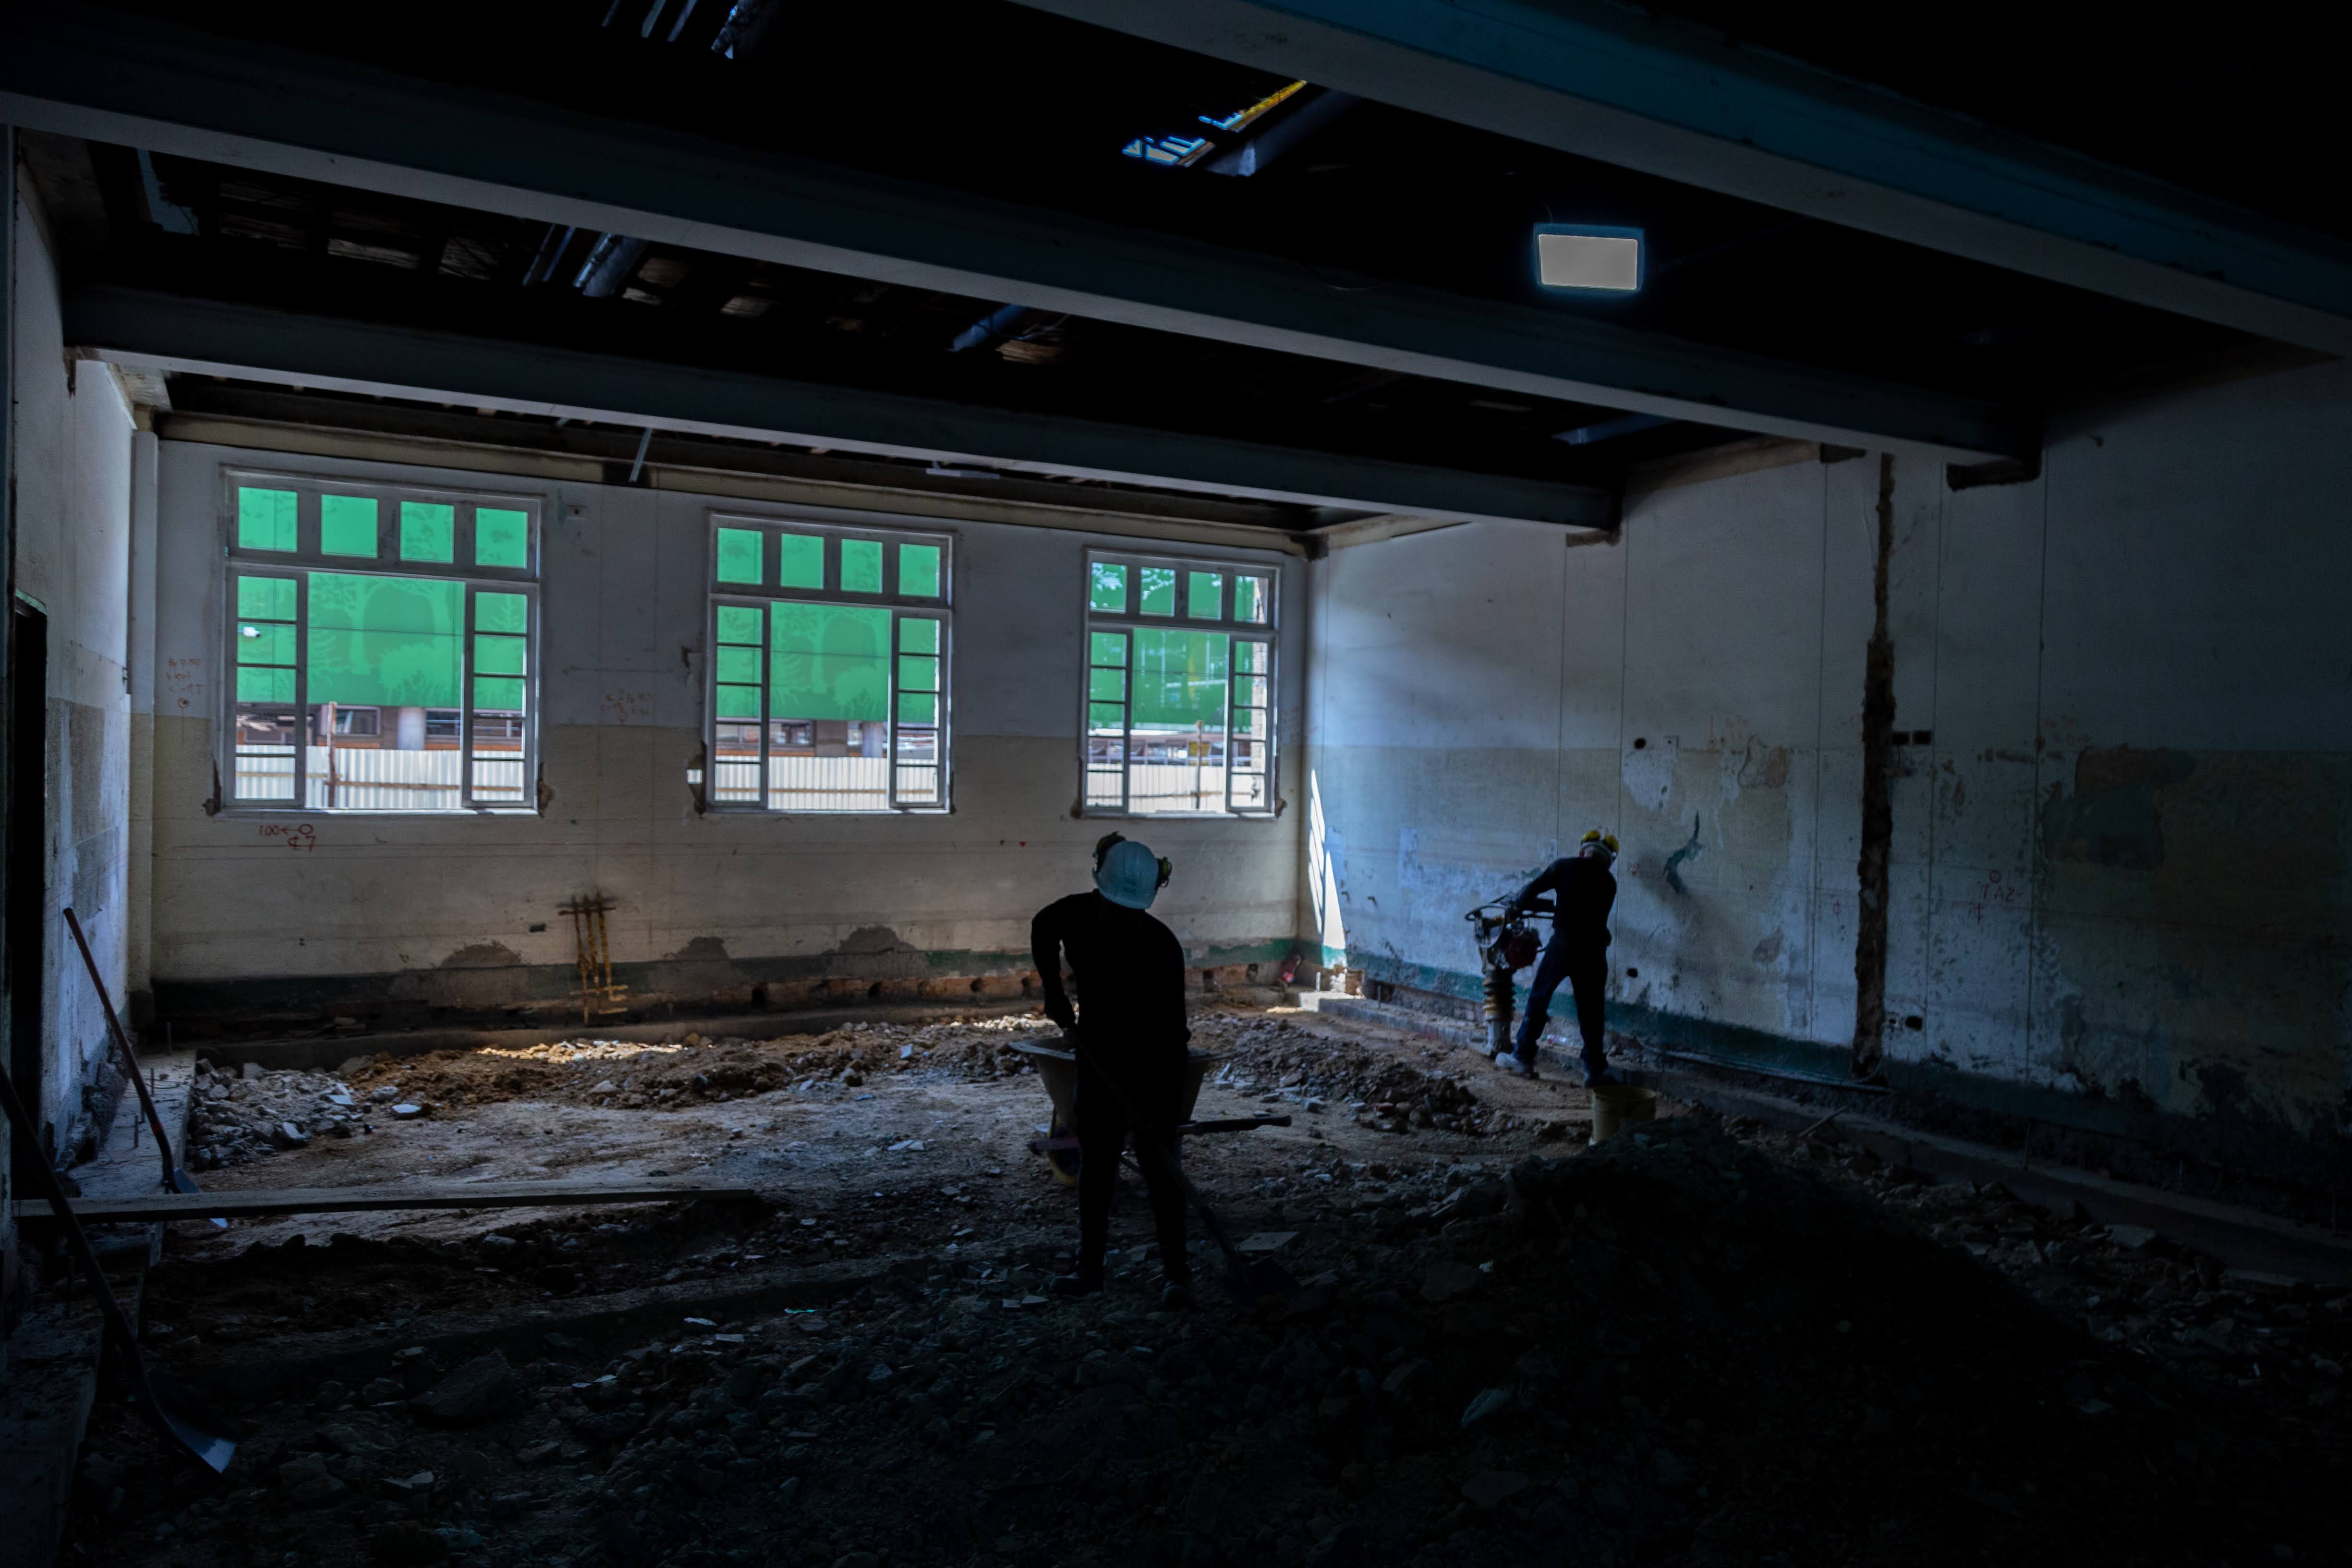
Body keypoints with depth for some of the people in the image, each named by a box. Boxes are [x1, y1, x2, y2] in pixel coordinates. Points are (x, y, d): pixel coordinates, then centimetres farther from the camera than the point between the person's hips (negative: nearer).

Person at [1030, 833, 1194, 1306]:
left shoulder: (1163, 947, -28)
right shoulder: (1076, 914, -16)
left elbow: (1172, 1031, -26)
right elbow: (1041, 931, 10)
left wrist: (1160, 1111, -28)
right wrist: (1053, 993, 6)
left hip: (1154, 1063, -5)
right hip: (1098, 1056, 5)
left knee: (1159, 1164, -4)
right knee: (1094, 1161, 10)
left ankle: (1177, 1274, 6)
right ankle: (1089, 1267, 20)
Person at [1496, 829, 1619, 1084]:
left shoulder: (1565, 867, 4)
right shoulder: (1609, 882, 13)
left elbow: (1532, 889, 1)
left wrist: (1517, 907, 21)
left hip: (1563, 944, -2)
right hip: (1595, 949, 2)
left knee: (1539, 999, 9)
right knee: (1591, 1011, 9)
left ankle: (1523, 1058, 11)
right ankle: (1595, 1070, 12)